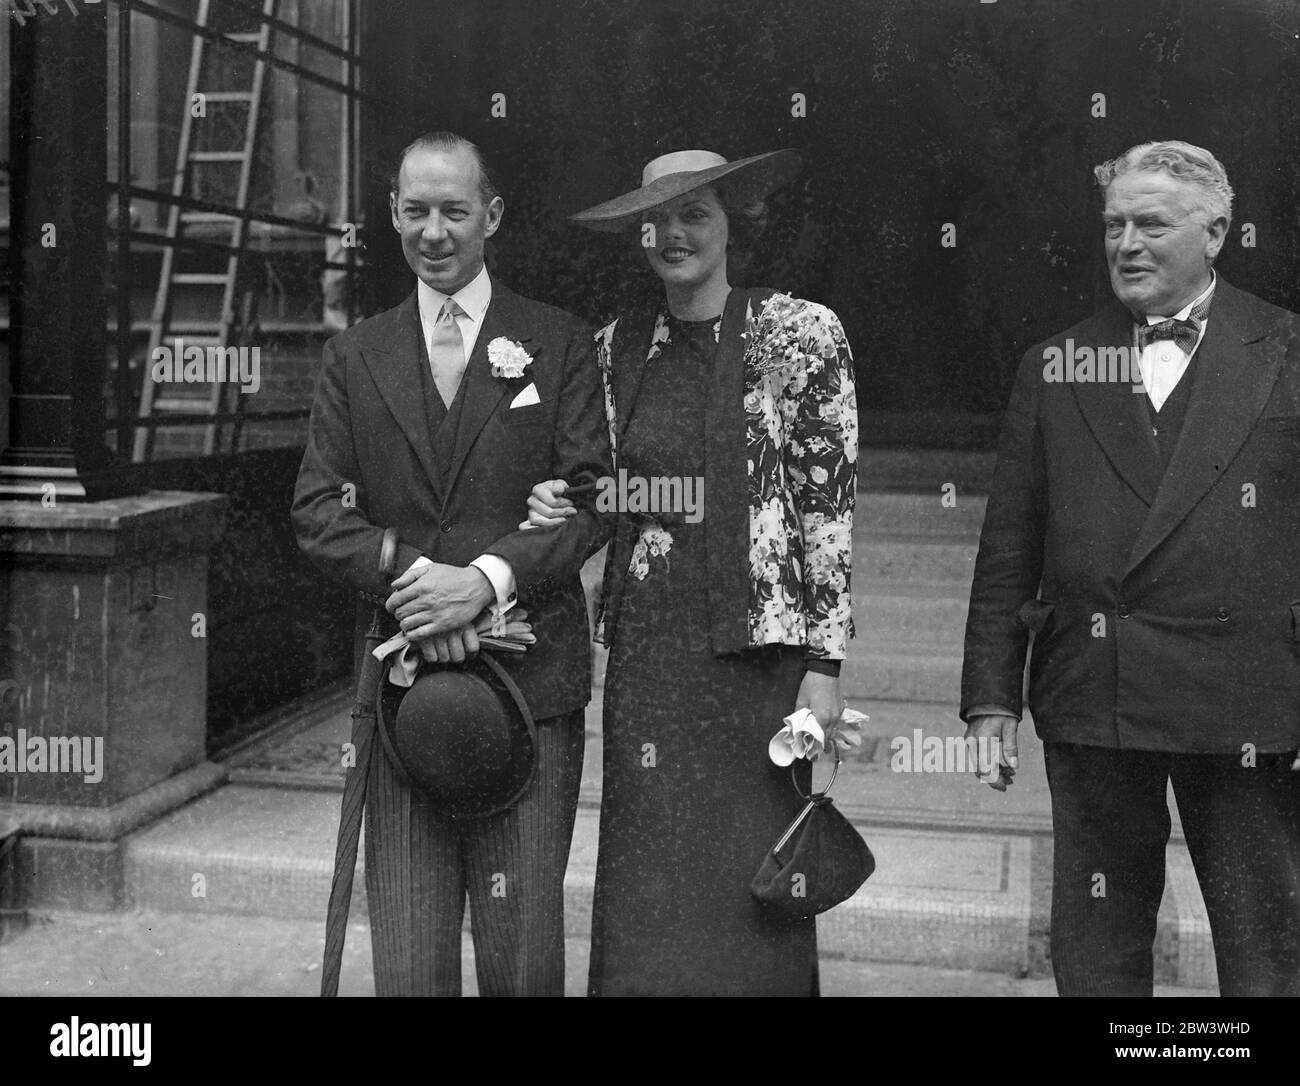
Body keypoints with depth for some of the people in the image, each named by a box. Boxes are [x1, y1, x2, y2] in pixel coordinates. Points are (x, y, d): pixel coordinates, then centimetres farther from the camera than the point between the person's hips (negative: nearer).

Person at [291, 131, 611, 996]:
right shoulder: (355, 358, 12)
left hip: (530, 675, -2)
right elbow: (317, 508, 5)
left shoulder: (560, 345, 6)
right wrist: (405, 576, -12)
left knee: (524, 948, 3)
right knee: (407, 958, 5)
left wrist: (487, 580, -16)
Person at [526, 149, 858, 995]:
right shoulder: (619, 346, 9)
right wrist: (561, 504, -3)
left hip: (755, 646, -3)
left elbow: (830, 503, -5)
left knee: (749, 886, 3)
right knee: (646, 889, 7)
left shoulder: (801, 333, -3)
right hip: (647, 648, 4)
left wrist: (823, 662, -9)